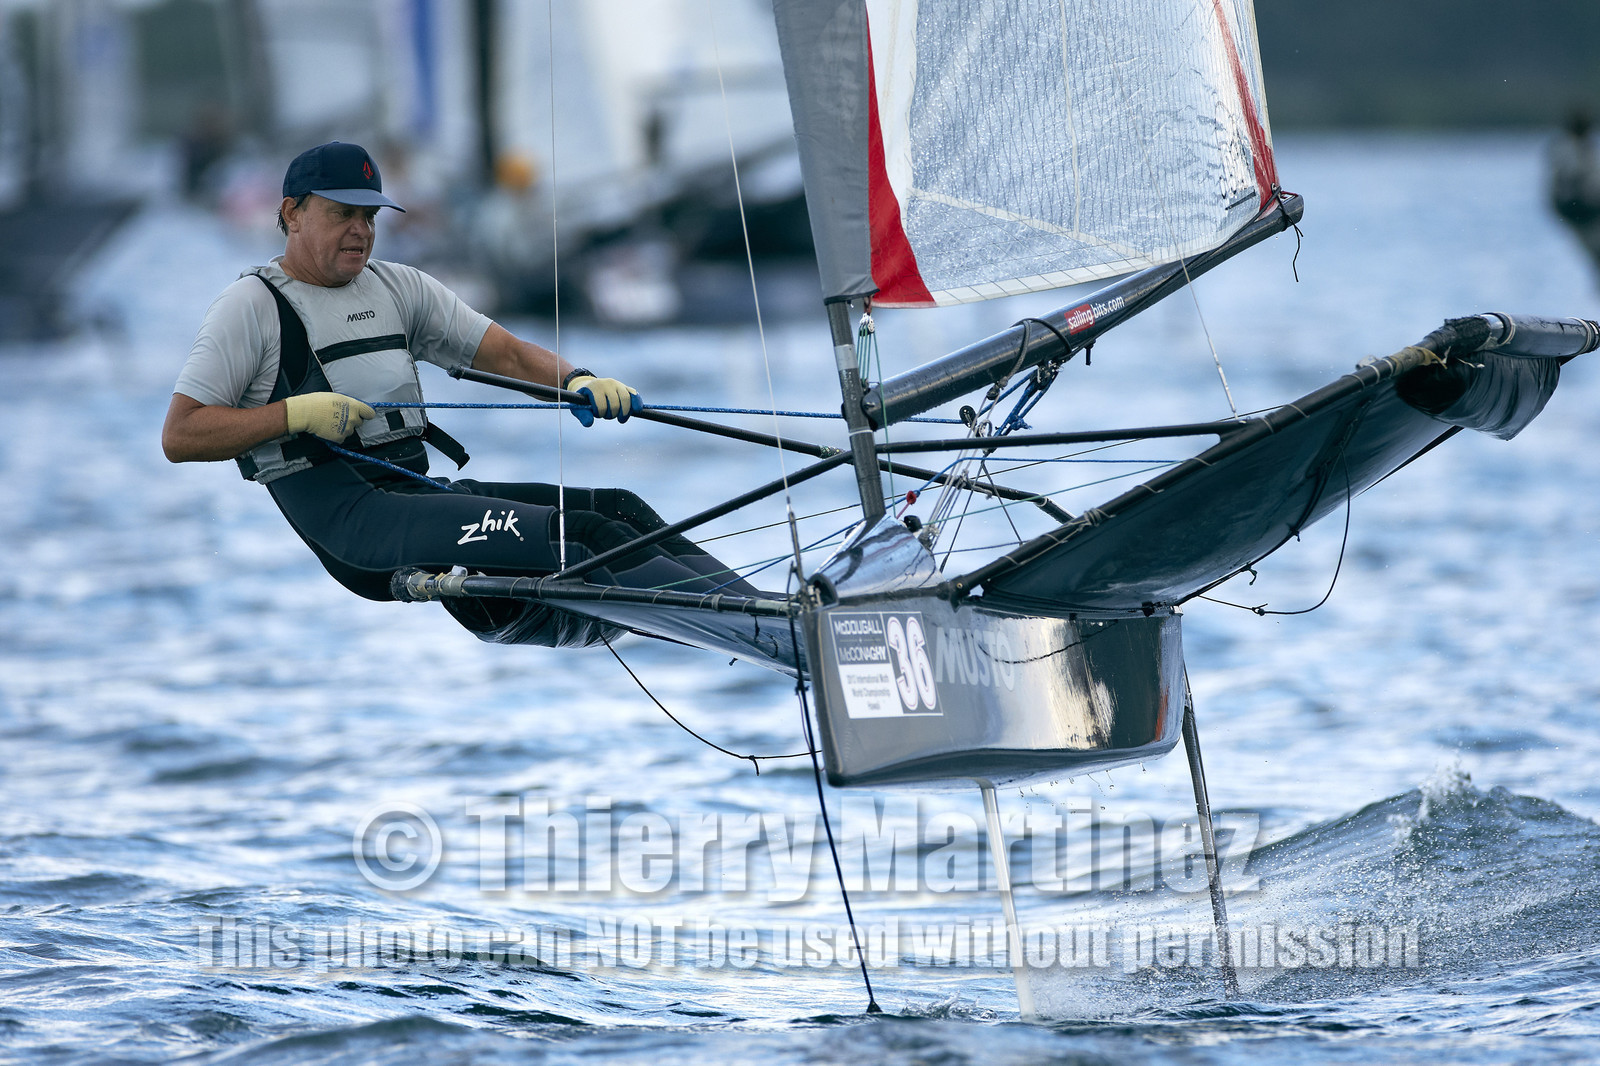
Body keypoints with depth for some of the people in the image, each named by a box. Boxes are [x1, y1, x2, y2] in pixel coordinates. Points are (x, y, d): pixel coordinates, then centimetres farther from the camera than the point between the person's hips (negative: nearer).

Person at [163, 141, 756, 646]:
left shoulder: (397, 288, 20)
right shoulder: (252, 307, 2)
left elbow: (505, 354, 14)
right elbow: (179, 436, -4)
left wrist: (577, 381, -8)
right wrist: (297, 413, -15)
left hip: (421, 493, 8)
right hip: (350, 521, -8)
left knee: (618, 509, -10)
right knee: (581, 533, -23)